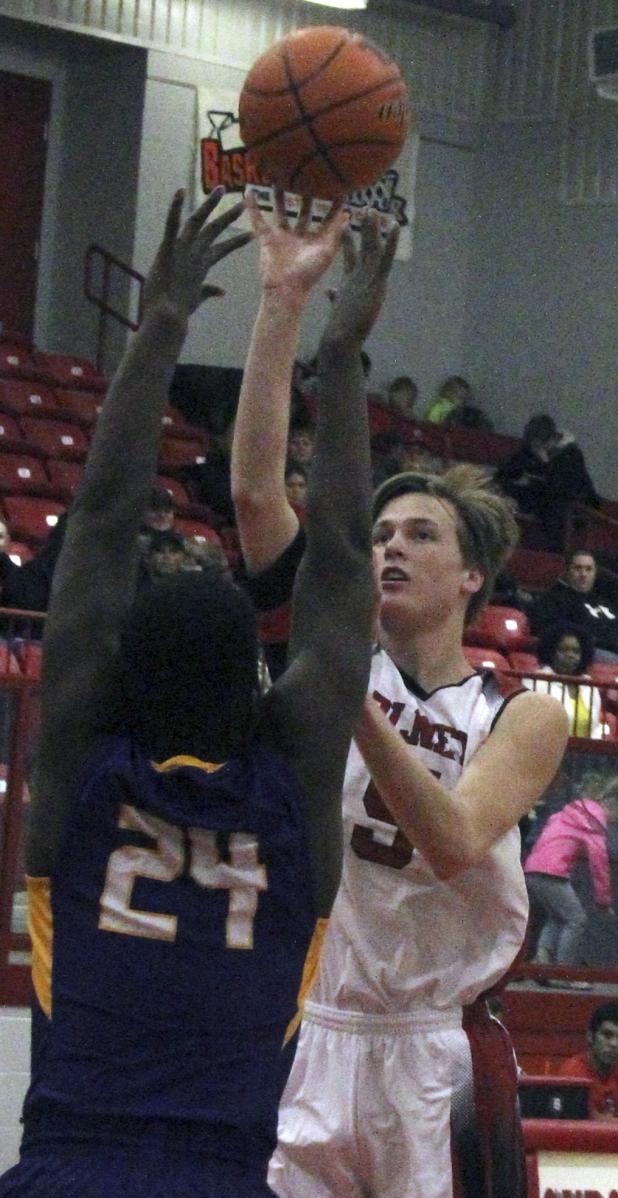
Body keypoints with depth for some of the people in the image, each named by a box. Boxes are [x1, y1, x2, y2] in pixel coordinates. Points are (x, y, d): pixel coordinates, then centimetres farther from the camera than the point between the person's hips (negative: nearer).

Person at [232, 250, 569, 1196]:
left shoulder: (525, 717, 1)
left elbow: (454, 842, -18)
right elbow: (255, 492, -7)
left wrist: (354, 703, -26)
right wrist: (284, 303, -13)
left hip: (438, 1057, 0)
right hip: (298, 1045, 0)